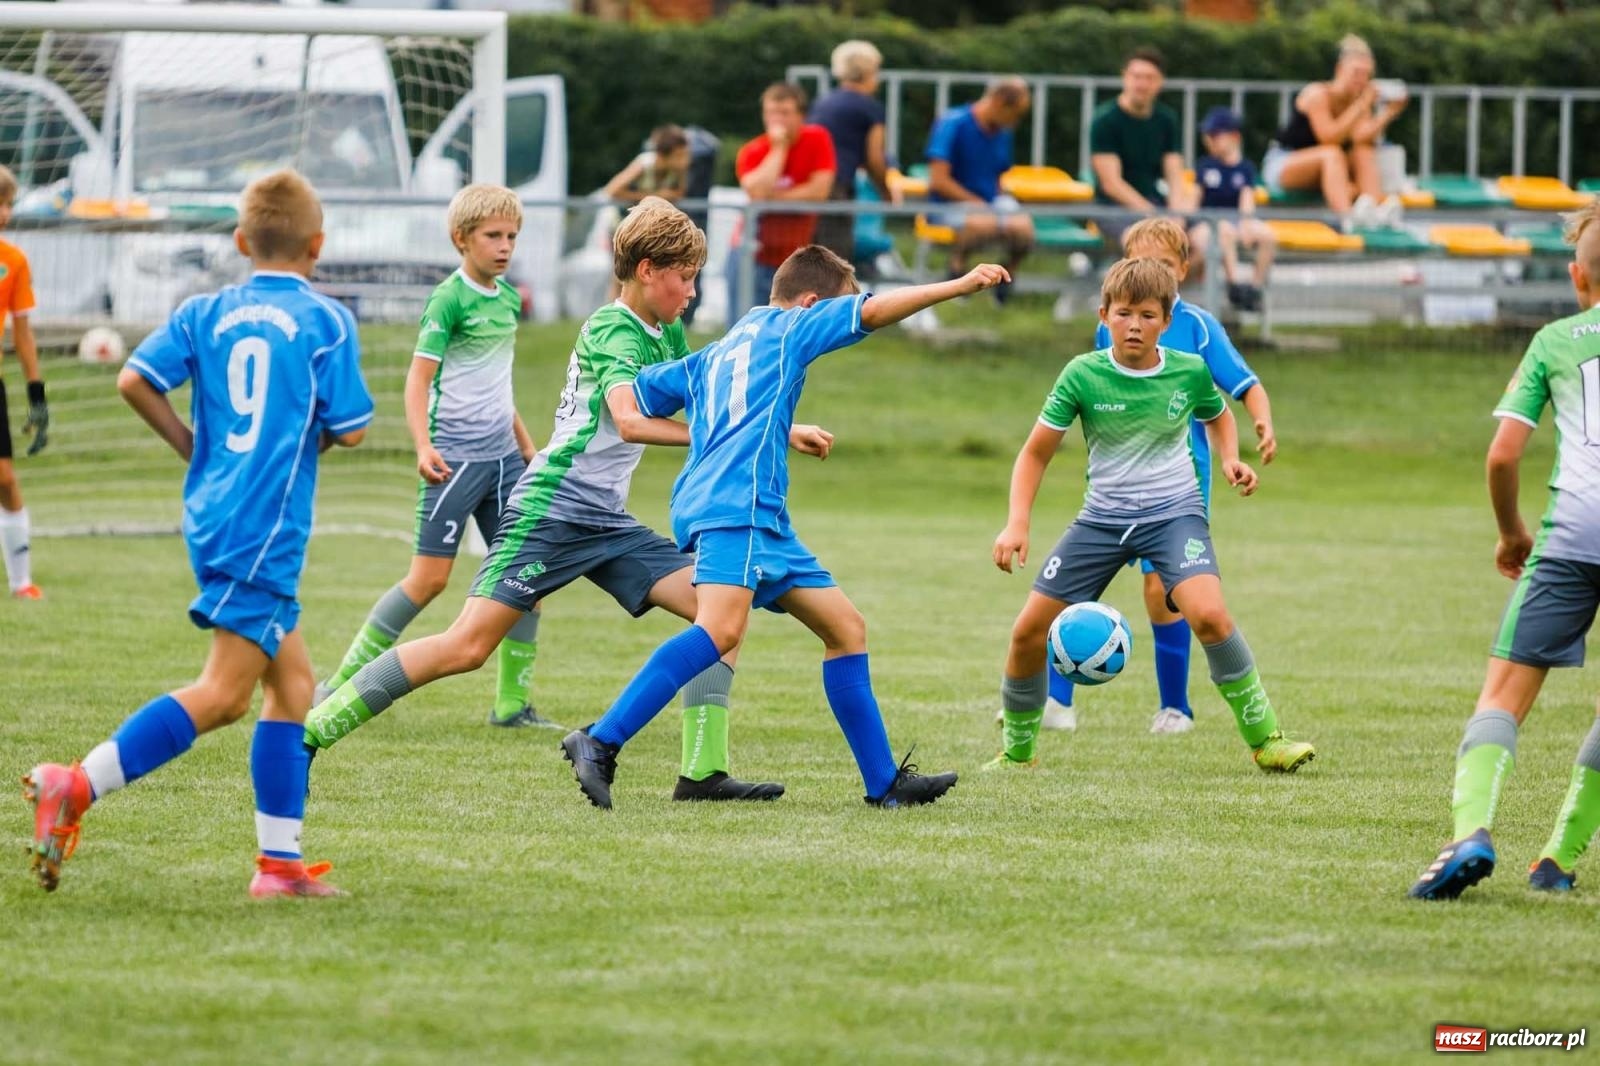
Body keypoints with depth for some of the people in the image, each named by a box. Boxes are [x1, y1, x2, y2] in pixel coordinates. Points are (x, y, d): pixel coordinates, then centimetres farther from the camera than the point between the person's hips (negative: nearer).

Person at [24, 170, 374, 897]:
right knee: (224, 693, -11)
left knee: (292, 681, 14)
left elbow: (135, 380, -1)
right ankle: (76, 789, -23)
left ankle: (280, 861, 12)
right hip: (266, 528, -7)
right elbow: (350, 429, -5)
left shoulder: (204, 314, 8)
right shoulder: (327, 323, -4)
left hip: (212, 514, 7)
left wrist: (192, 445, 13)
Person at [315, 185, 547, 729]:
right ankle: (341, 684, 1)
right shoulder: (449, 299, -10)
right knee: (429, 577, -8)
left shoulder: (509, 298, 12)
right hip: (455, 455, -7)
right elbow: (419, 377, -15)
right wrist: (423, 447, -27)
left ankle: (512, 703, 8)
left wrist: (525, 445, 28)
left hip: (501, 456, 7)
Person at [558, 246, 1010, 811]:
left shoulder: (713, 357, 29)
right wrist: (961, 285, 0)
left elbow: (629, 396, 29)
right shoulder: (788, 326, 9)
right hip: (733, 505, -10)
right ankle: (599, 744, -36)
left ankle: (885, 783, 12)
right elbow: (874, 311, -2)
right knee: (722, 628, -29)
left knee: (846, 627, 11)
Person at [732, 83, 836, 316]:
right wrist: (778, 148, -19)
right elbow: (758, 192, -25)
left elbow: (820, 191, -14)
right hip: (757, 259, -1)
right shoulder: (751, 152, -7)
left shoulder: (818, 140, -4)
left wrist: (772, 197, -14)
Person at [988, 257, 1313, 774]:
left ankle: (1265, 740, -13)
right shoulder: (1083, 375, -9)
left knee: (1209, 615, -28)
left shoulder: (1190, 372, -6)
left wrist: (1229, 459, -1)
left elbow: (1218, 416, 19)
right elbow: (1036, 453, -2)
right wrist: (1017, 524, -14)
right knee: (1028, 632, -3)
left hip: (1174, 512, -2)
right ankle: (1017, 752, 20)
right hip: (1103, 516, 2)